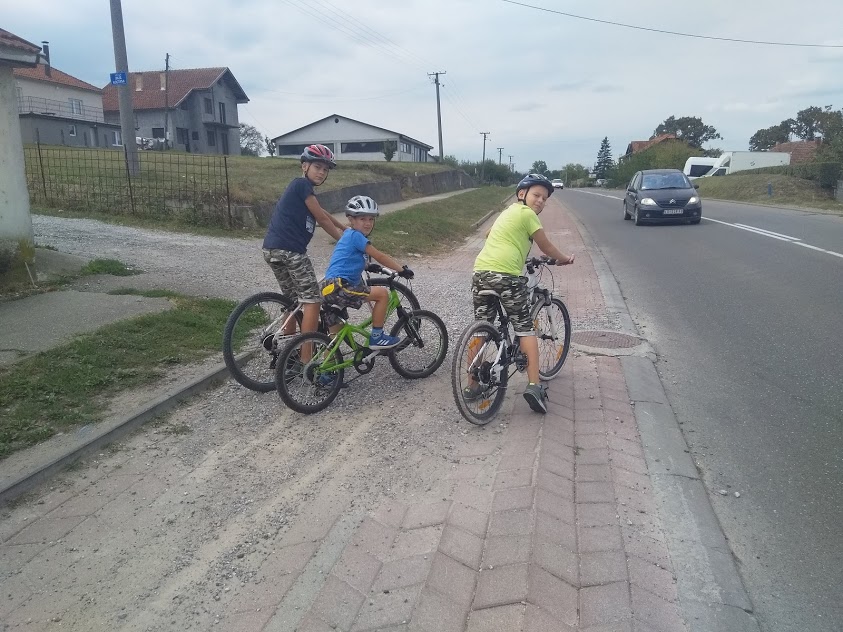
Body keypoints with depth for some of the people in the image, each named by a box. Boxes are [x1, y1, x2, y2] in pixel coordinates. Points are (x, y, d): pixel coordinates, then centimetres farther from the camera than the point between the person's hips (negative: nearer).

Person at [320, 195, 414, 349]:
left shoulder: (349, 235, 21)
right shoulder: (355, 235, -7)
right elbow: (379, 256, -8)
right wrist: (402, 269, -3)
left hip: (329, 290, 10)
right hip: (338, 288, -10)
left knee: (335, 336, 18)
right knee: (383, 294, -7)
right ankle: (376, 337, 0)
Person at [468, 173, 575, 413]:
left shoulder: (507, 212, 29)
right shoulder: (527, 213, 4)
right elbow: (546, 247, 8)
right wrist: (565, 259, 26)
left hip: (481, 272, 7)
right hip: (506, 276, -7)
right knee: (525, 329, 5)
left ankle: (472, 386, 17)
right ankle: (534, 385, 0)